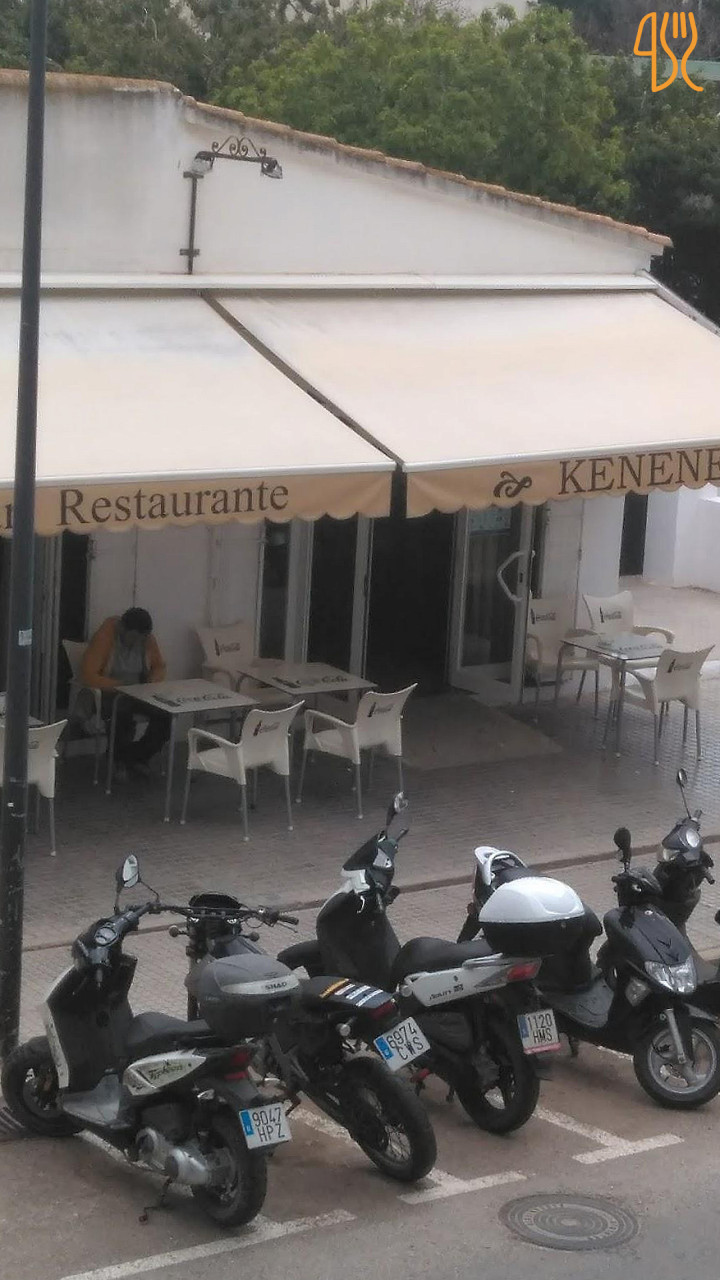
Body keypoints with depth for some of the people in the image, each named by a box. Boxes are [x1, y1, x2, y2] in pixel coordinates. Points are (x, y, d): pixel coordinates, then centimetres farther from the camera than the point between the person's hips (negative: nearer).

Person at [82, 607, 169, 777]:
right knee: (124, 716, -37)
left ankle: (138, 757, 1)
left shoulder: (147, 638, -3)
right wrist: (121, 686, -29)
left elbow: (159, 667, 12)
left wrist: (151, 682, -10)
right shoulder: (104, 636, -19)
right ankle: (118, 758, -8)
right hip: (107, 693, -5)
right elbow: (88, 676, -24)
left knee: (166, 714, -20)